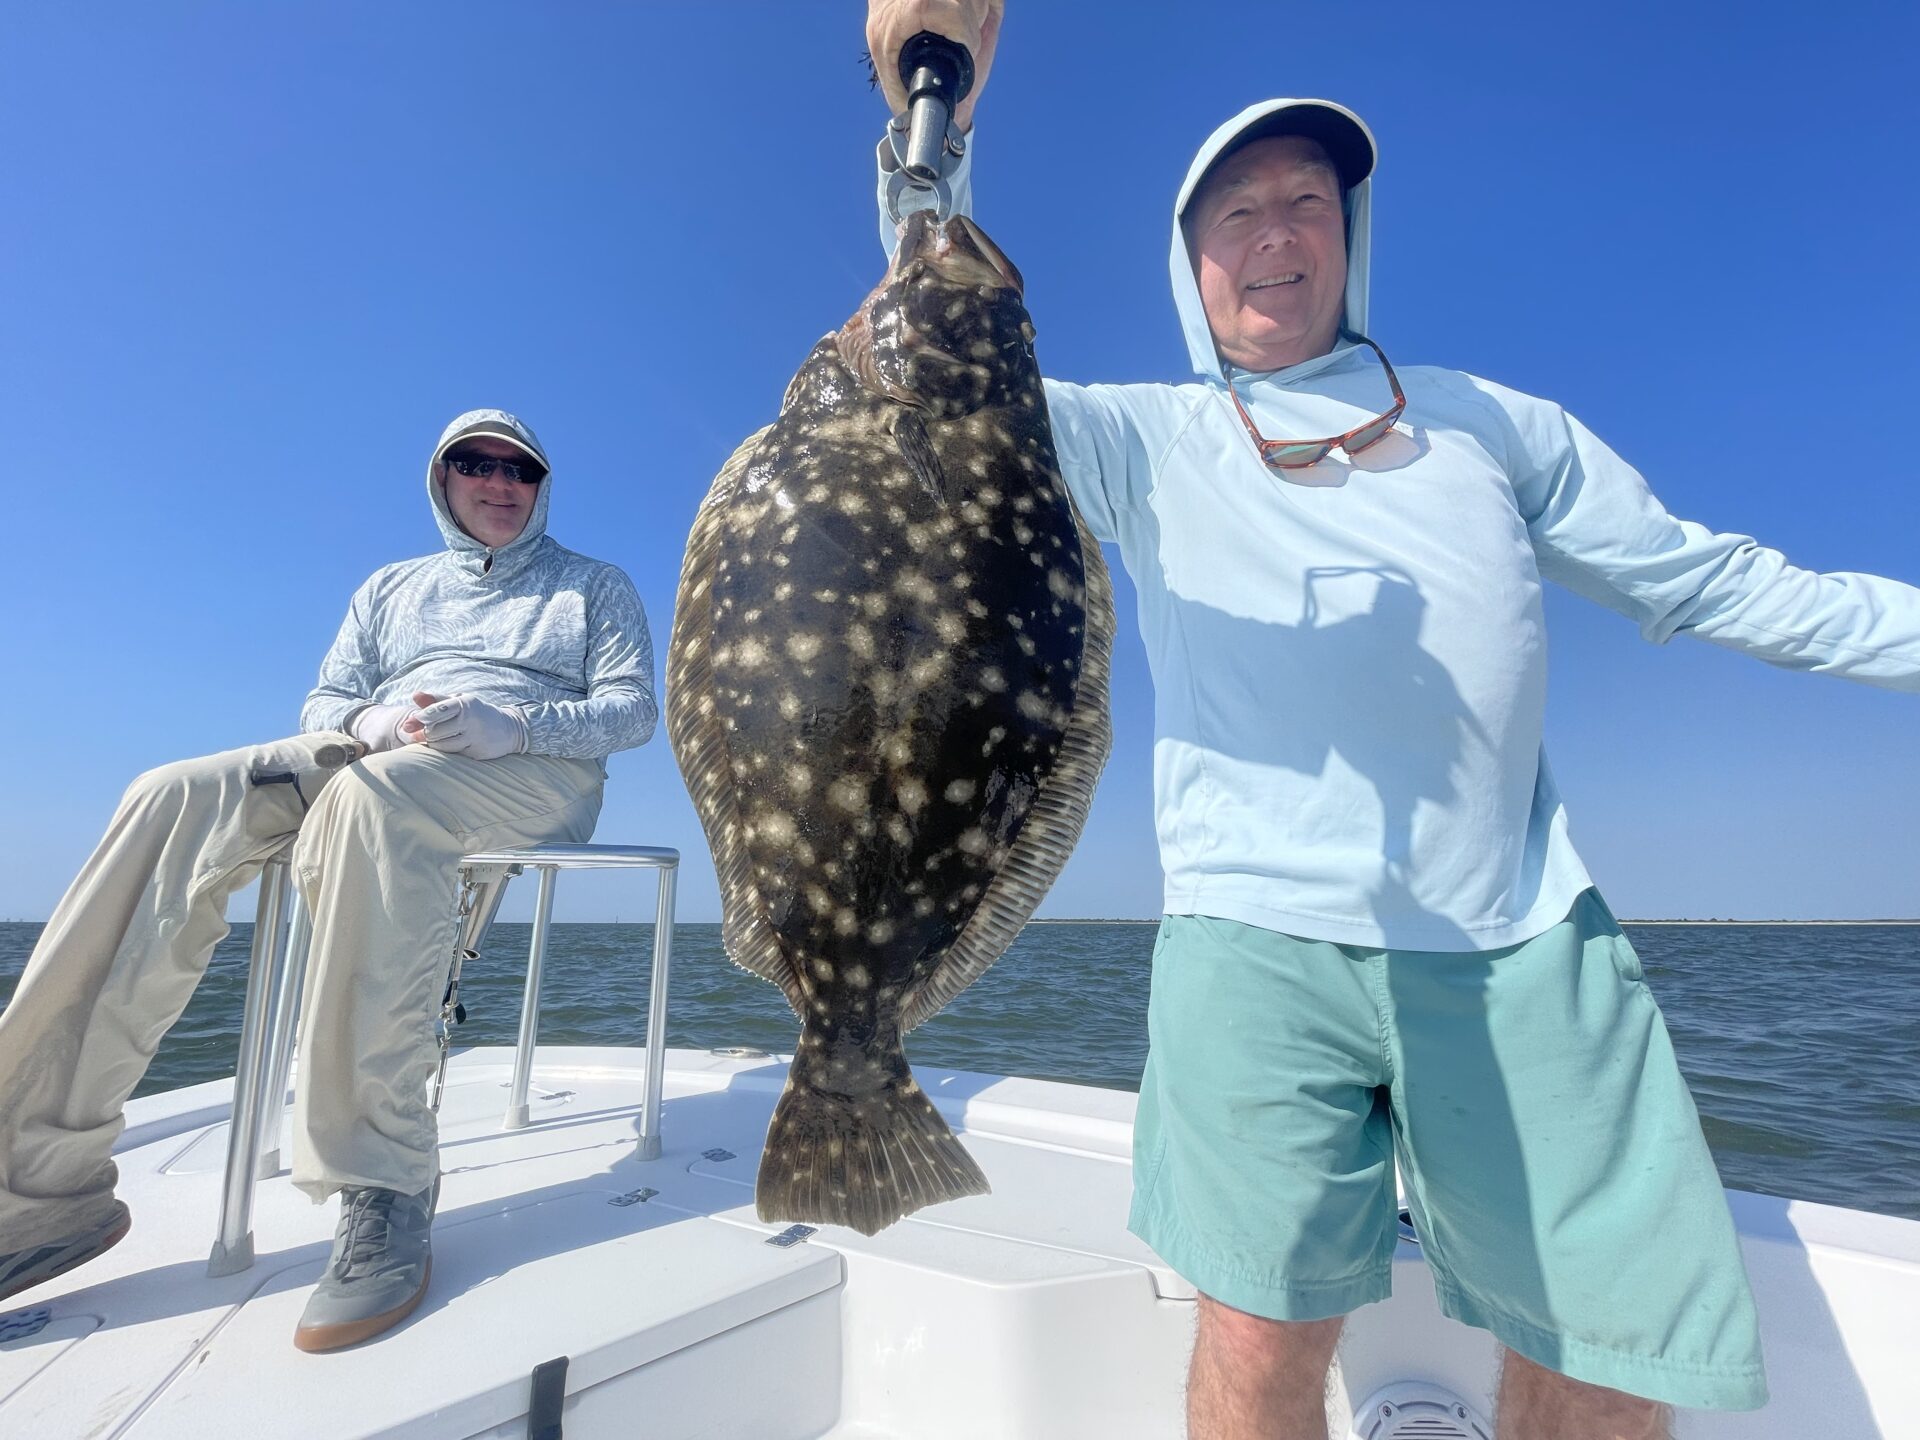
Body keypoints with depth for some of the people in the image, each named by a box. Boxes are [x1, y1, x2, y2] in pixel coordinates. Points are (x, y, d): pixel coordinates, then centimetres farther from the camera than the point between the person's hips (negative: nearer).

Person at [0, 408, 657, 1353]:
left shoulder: (594, 586, 16)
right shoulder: (393, 588, 28)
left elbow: (632, 709, 2)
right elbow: (322, 706, 19)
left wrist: (511, 723, -15)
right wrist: (372, 721, -6)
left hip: (536, 774, -4)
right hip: (372, 760, 5)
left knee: (372, 796, -37)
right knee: (174, 800, -21)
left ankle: (386, 1188, -35)